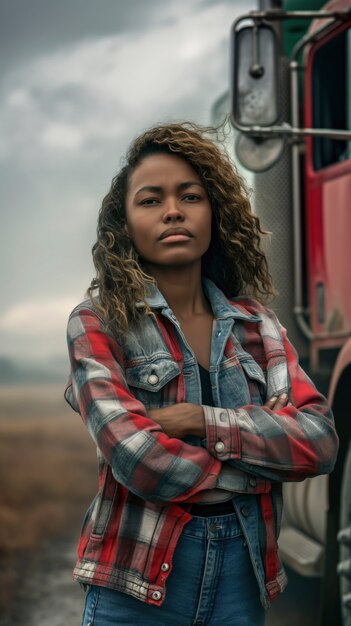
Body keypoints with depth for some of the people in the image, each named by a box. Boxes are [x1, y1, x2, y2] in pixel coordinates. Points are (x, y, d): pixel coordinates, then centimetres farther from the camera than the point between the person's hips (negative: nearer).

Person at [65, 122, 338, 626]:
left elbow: (321, 440, -6)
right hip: (138, 584, -3)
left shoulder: (255, 323, 5)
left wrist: (203, 421, -17)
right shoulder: (98, 324, -7)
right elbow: (137, 461, -18)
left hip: (244, 578, 4)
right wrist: (269, 456, -8)